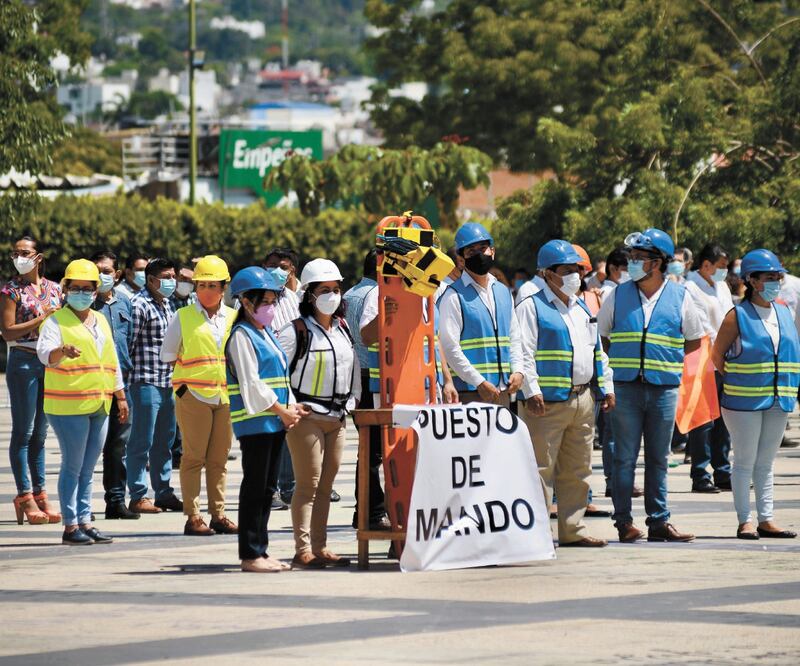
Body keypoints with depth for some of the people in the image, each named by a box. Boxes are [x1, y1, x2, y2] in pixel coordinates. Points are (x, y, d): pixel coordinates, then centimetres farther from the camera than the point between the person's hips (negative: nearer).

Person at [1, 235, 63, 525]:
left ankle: (39, 494, 14)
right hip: (23, 362, -5)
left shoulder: (54, 289, 11)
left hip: (51, 363, 5)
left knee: (40, 432, 10)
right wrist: (42, 320, -16)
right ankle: (25, 497, -2)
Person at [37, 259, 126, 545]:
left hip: (99, 405, 7)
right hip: (69, 405, -7)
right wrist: (62, 352, -43)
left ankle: (85, 521, 13)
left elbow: (112, 361, 24)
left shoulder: (101, 322, 18)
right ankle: (70, 526, -5)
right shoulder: (56, 321, -4)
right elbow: (45, 353, -21)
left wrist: (121, 397, 22)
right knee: (72, 466, -7)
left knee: (87, 468, 10)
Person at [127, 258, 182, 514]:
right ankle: (137, 497, -1)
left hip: (168, 383, 9)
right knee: (142, 442, -5)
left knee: (164, 442, 13)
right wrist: (127, 375, -13)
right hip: (146, 382, -9)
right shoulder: (139, 305, -10)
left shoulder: (167, 304, 17)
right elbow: (130, 341, -12)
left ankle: (164, 492, 20)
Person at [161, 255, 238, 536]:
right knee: (194, 457, -3)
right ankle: (192, 517, -2)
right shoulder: (183, 317, 1)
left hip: (225, 396, 4)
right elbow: (168, 355, 6)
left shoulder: (233, 318, 11)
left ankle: (218, 514, 13)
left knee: (219, 459, 8)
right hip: (193, 396, -4)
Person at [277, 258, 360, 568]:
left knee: (326, 485, 9)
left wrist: (352, 401, 14)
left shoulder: (343, 328, 11)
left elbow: (354, 366, 23)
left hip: (337, 417, 7)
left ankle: (320, 547, 14)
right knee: (308, 484, -8)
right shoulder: (296, 331, -11)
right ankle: (303, 550, -7)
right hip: (306, 416, -7)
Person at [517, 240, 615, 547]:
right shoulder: (532, 307, -4)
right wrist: (531, 391, -20)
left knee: (577, 471, 10)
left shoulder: (582, 309, 19)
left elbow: (597, 352, 25)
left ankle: (572, 529, 16)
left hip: (583, 400, 7)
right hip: (548, 403, -7)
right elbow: (524, 352, -12)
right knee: (542, 468, -7)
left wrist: (606, 387, 18)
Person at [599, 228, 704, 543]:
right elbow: (600, 336, 16)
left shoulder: (679, 297, 4)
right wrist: (619, 361, 6)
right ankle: (624, 521, 3)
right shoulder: (618, 295, 5)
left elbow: (694, 339, 15)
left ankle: (658, 521, 10)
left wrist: (666, 359, 7)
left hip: (664, 387, 0)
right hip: (625, 387, 0)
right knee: (625, 457, -1)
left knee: (658, 459, 6)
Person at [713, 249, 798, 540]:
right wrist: (737, 382, -4)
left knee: (765, 463, 11)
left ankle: (766, 519, 14)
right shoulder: (737, 316, -7)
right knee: (745, 462, 0)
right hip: (744, 401, -5)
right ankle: (744, 521, 4)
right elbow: (717, 355, -3)